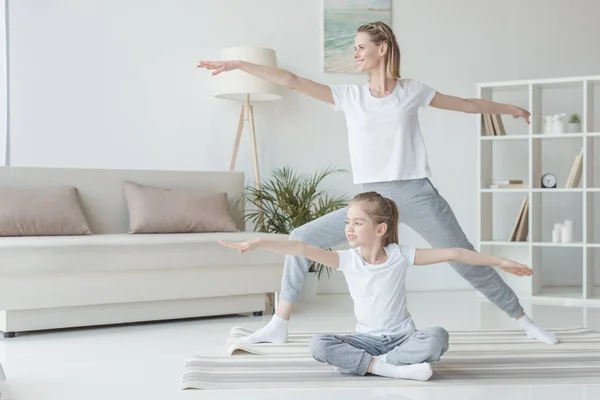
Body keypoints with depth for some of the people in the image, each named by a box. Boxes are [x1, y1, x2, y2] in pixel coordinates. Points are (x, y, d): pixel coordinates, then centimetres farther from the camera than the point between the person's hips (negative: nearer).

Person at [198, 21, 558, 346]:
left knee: (468, 263, 0)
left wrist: (508, 108, 25)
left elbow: (466, 104, 17)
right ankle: (280, 324, 3)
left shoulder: (412, 91, 4)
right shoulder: (349, 96, 6)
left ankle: (524, 321, 17)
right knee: (301, 239, -5)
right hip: (373, 198, 2)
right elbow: (292, 81, 3)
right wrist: (239, 65, 1)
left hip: (417, 194, -2)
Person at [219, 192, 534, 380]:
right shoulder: (347, 259, -6)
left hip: (402, 336, -1)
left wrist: (499, 261, -6)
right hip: (367, 339, 1)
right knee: (318, 345, -27)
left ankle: (367, 363, -25)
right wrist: (259, 242, -31)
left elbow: (453, 254, -6)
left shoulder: (400, 255, -7)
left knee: (437, 337, -33)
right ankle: (395, 368, -31)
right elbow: (304, 249, -20)